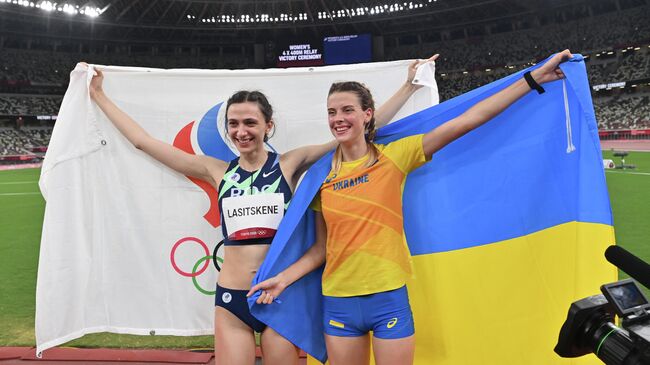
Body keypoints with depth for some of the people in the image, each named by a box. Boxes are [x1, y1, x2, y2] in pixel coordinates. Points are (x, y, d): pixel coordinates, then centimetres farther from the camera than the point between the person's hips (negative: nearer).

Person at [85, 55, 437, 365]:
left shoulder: (290, 164, -1)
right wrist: (98, 95, 13)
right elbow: (143, 141, 9)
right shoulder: (217, 171, 4)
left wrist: (409, 85, 1)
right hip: (231, 297, 2)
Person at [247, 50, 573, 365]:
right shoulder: (323, 177, 3)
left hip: (389, 297, -2)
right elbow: (321, 247, 8)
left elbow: (466, 121, -11)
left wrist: (534, 77, -12)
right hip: (339, 302, 3)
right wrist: (283, 278, -1)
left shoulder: (392, 157, -6)